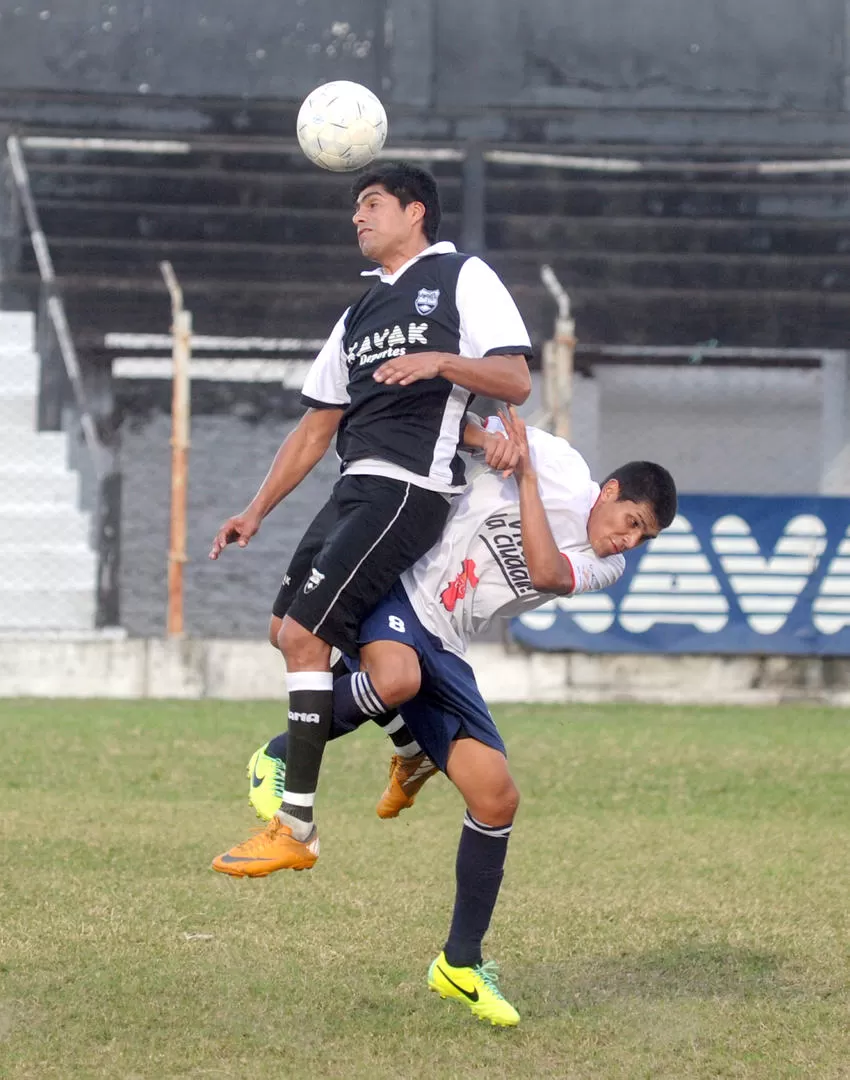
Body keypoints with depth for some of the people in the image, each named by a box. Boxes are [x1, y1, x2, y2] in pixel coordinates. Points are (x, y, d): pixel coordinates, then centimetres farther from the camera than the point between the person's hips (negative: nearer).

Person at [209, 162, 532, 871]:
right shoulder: (361, 314, 25)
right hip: (356, 489, 9)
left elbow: (515, 382, -9)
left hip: (409, 488, -9)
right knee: (294, 631, 9)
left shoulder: (463, 278, 2)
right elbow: (317, 426, 26)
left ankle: (297, 824, -14)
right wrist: (257, 511, 20)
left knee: (303, 634, -16)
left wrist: (439, 362, -25)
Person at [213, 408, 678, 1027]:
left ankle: (461, 965, 10)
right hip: (395, 594, -5)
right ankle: (281, 760, -15)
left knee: (497, 797, -5)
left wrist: (525, 476, -14)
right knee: (398, 677, -41)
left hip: (443, 652, 5)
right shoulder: (559, 464, -1)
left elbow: (546, 572, -14)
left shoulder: (605, 569, 7)